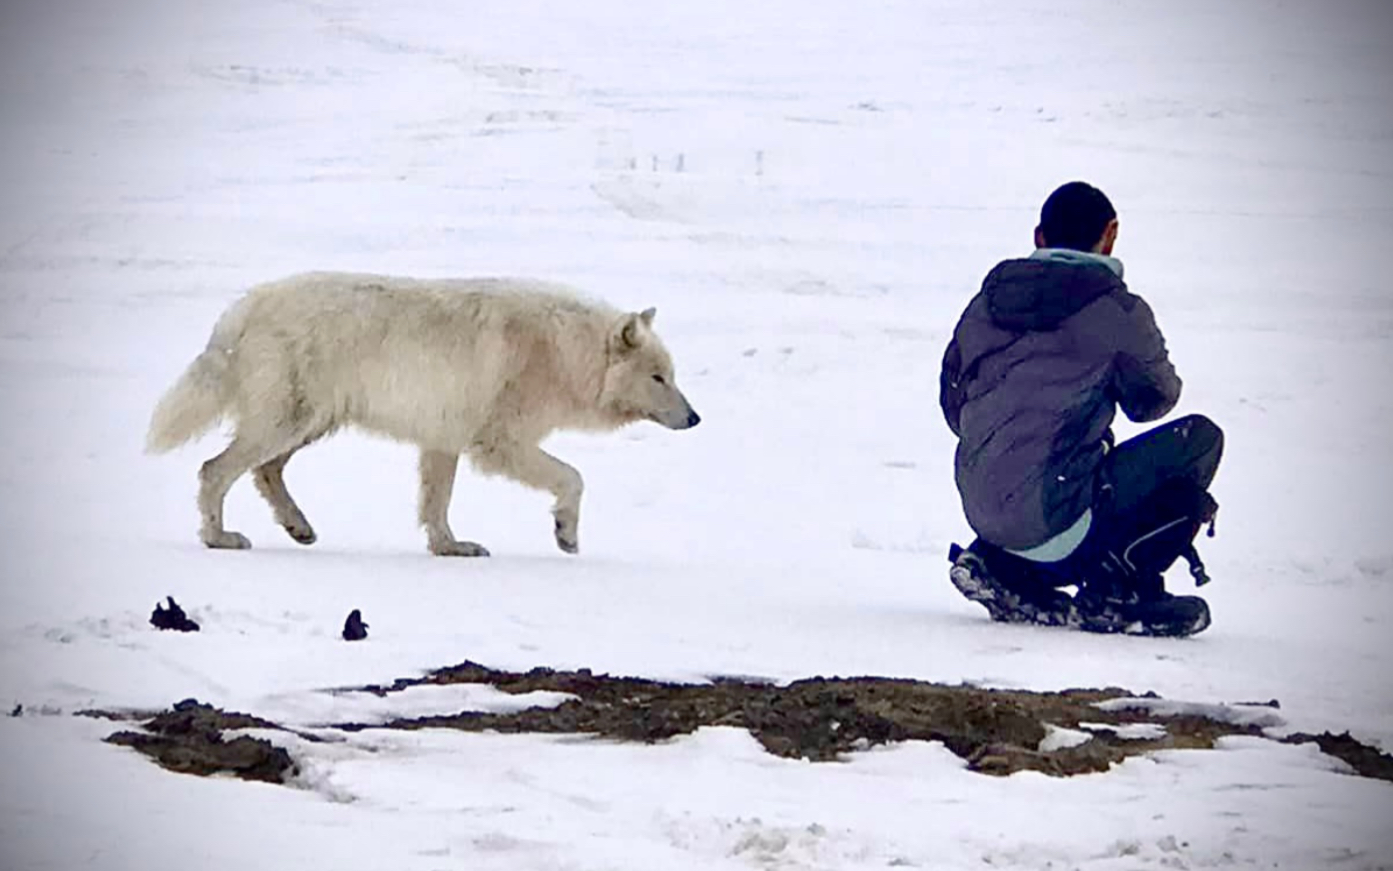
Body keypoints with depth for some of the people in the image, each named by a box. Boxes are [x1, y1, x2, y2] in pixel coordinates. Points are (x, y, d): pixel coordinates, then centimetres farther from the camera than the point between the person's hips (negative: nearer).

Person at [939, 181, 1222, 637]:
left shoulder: (986, 301, 11)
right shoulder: (1117, 309, -6)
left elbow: (954, 407, 18)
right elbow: (1155, 398, 10)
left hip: (983, 510, 7)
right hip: (1052, 514, -7)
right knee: (1198, 439, 5)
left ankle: (1001, 567, 13)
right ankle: (1113, 589, 1)